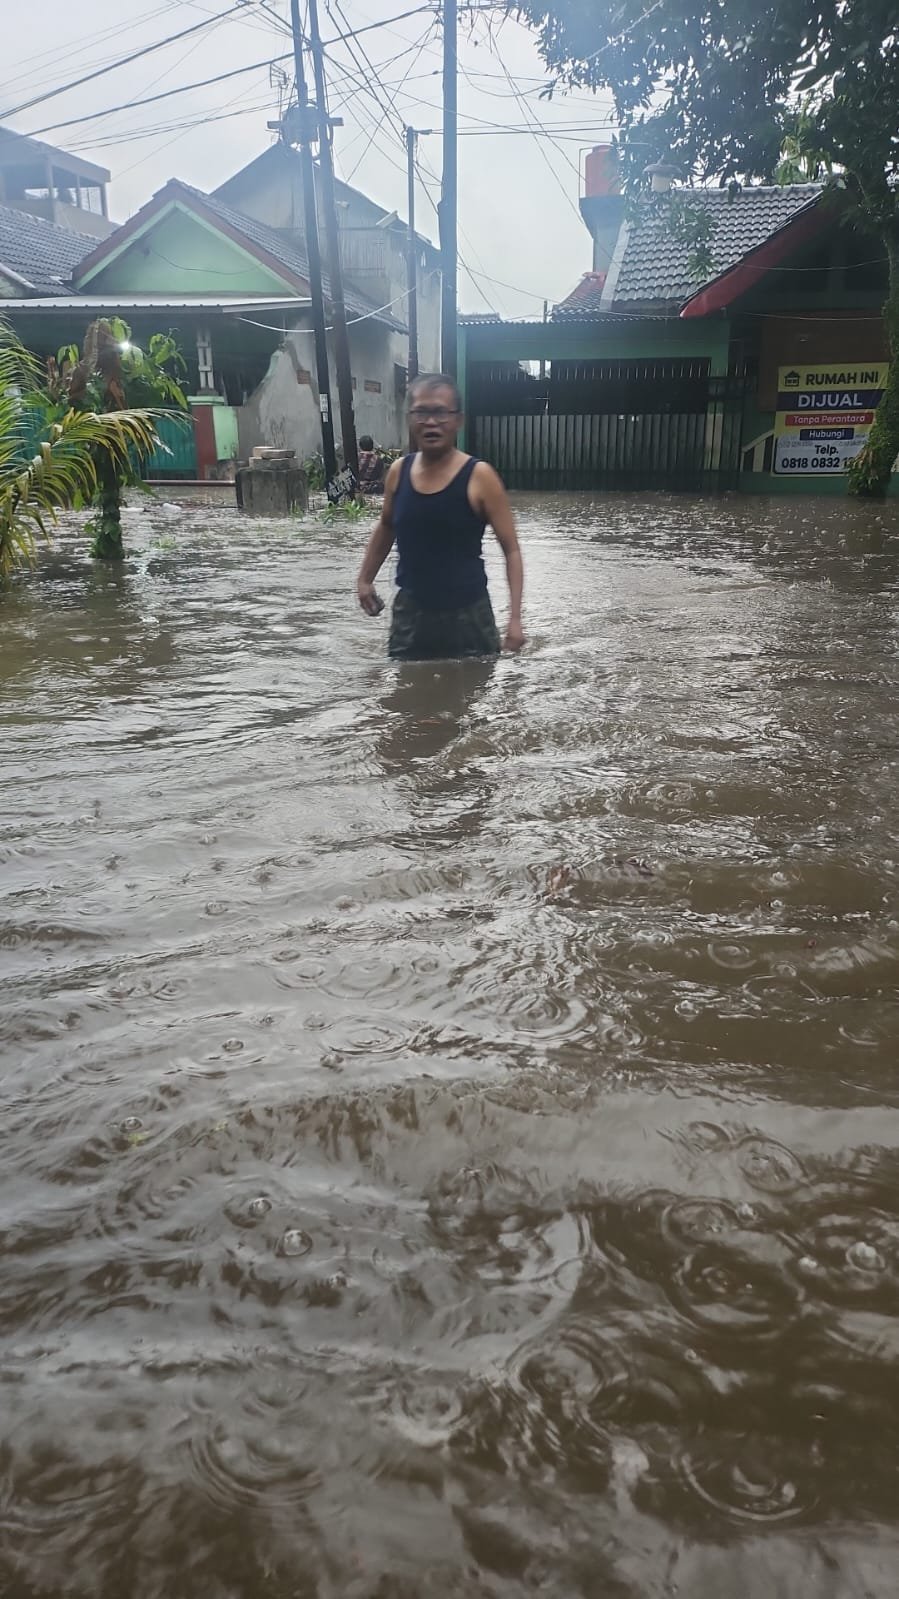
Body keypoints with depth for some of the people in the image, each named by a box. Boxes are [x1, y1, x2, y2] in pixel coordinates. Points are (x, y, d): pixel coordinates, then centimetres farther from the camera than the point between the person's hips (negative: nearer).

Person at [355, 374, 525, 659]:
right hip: (409, 611, 4)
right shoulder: (398, 471, 0)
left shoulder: (479, 476, -12)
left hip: (467, 614, -3)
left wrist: (515, 617, -17)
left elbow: (511, 549, -10)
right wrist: (365, 578, 18)